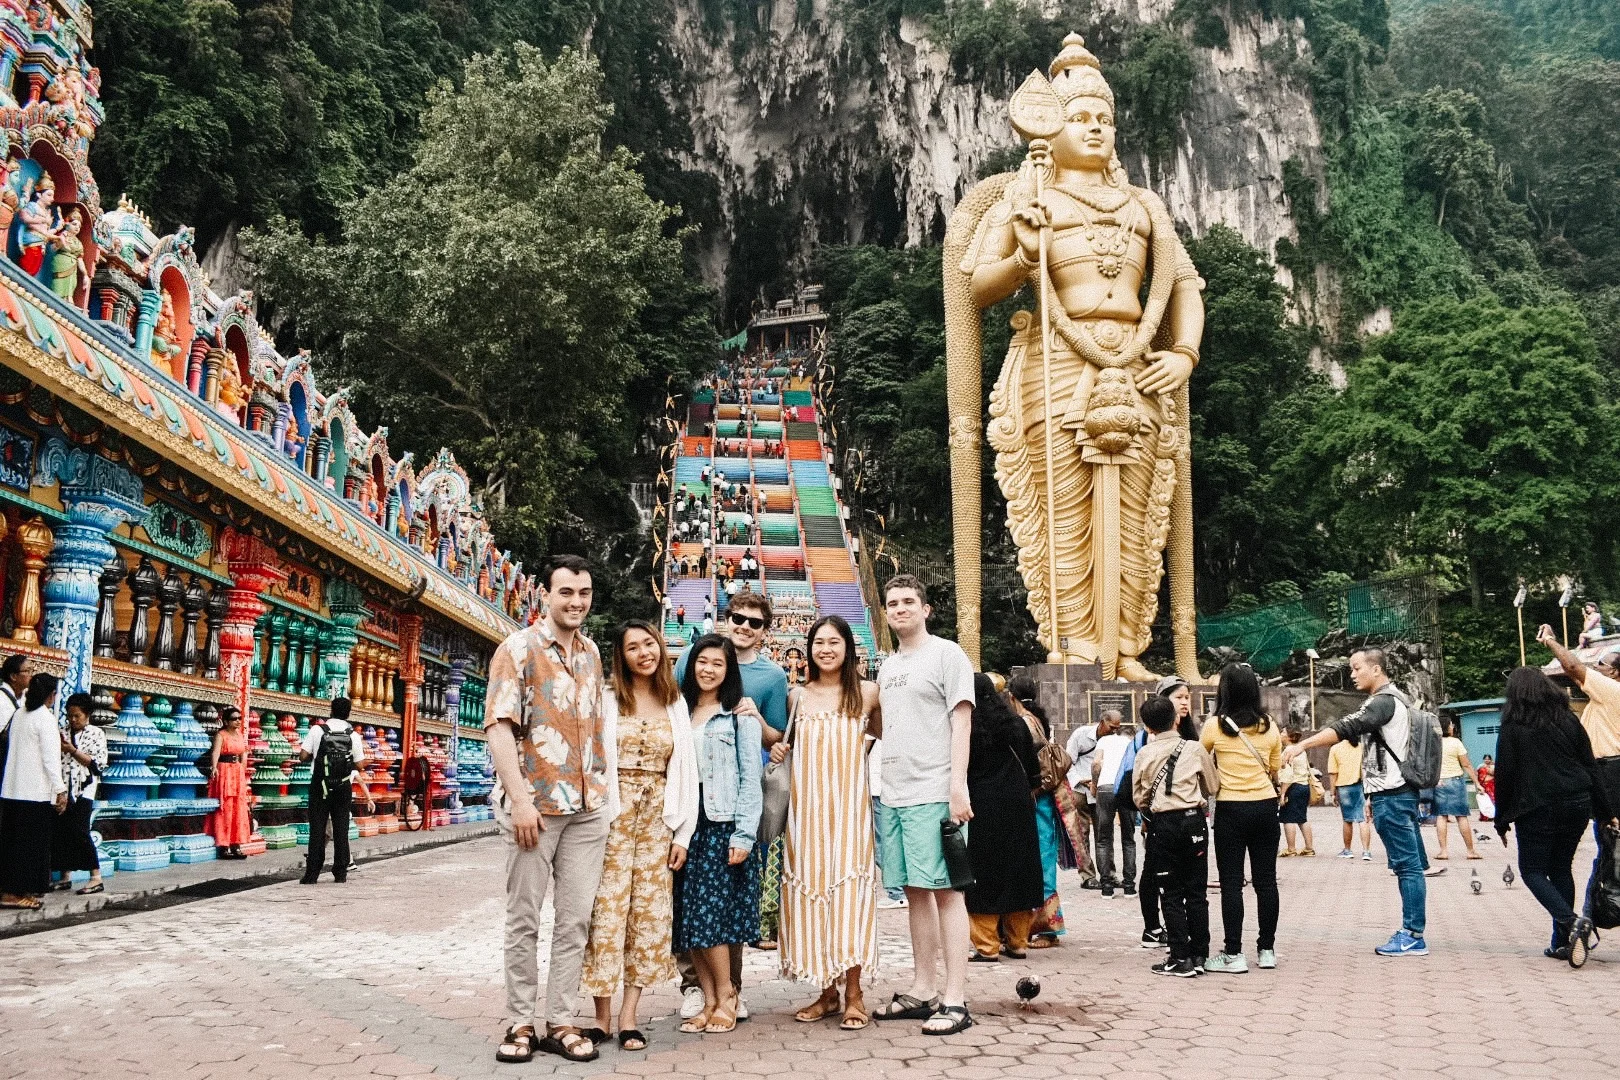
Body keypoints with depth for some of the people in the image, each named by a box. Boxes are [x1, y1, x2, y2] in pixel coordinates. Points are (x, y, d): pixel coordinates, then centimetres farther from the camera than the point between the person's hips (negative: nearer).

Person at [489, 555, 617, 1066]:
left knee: (575, 918, 7)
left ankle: (560, 1022, 16)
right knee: (524, 918, 4)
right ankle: (520, 1022, 14)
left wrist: (605, 788, 11)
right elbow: (499, 726, -12)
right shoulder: (518, 649, -5)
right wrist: (520, 799, -19)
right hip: (535, 803, -5)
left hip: (589, 806, 5)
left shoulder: (592, 653, 12)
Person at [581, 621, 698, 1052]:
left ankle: (629, 1016, 10)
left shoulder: (677, 705, 10)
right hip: (612, 815, -3)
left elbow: (686, 771, 9)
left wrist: (683, 833, 3)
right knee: (607, 911, -4)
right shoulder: (607, 700, 2)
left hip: (658, 819, 3)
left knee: (648, 913, 3)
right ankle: (603, 1015, 6)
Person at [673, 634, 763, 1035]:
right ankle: (711, 1001, 13)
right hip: (686, 826, 5)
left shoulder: (741, 717, 2)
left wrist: (744, 835, -10)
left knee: (709, 915, -8)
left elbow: (751, 780, -2)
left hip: (723, 826, -4)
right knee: (688, 919, 3)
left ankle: (726, 994, 9)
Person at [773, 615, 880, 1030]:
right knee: (811, 889, 3)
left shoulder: (866, 693, 4)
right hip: (806, 805, 3)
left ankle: (853, 995, 2)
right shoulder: (797, 696, 10)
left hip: (849, 803, -3)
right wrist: (777, 747, 4)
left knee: (848, 888, -7)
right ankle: (827, 992, 13)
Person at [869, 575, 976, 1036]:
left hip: (934, 793, -7)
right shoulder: (887, 665, 18)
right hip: (893, 793, 7)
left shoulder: (947, 654, -2)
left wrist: (957, 787, -16)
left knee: (945, 890, -5)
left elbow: (961, 723, -8)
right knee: (915, 892, 11)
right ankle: (922, 992, 19)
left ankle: (955, 1000, -1)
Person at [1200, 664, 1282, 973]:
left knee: (1231, 882, 1)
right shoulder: (1268, 725, 2)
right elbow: (1275, 768, 13)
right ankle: (1267, 949, 18)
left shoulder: (1215, 726, -10)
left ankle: (1233, 954, 2)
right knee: (1266, 879, 10)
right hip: (1266, 806, 4)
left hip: (1231, 809, -4)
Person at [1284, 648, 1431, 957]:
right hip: (1398, 791, 10)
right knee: (1411, 864, 10)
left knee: (1407, 865, -7)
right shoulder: (1394, 699, 20)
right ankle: (1413, 932, 14)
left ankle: (1413, 936, -5)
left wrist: (1302, 745, -33)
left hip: (1391, 795, -10)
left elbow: (1347, 727, -27)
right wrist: (1373, 794, 22)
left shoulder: (1384, 700, -13)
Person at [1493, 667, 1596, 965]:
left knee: (1532, 870, 5)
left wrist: (1502, 821, 3)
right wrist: (1591, 806, 17)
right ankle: (1563, 943, 11)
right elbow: (1589, 764, 10)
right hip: (1576, 806, 5)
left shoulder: (1512, 728, -4)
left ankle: (1571, 921, -19)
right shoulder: (1568, 720, 8)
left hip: (1538, 809, -5)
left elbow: (1505, 775, -5)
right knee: (1561, 869, 14)